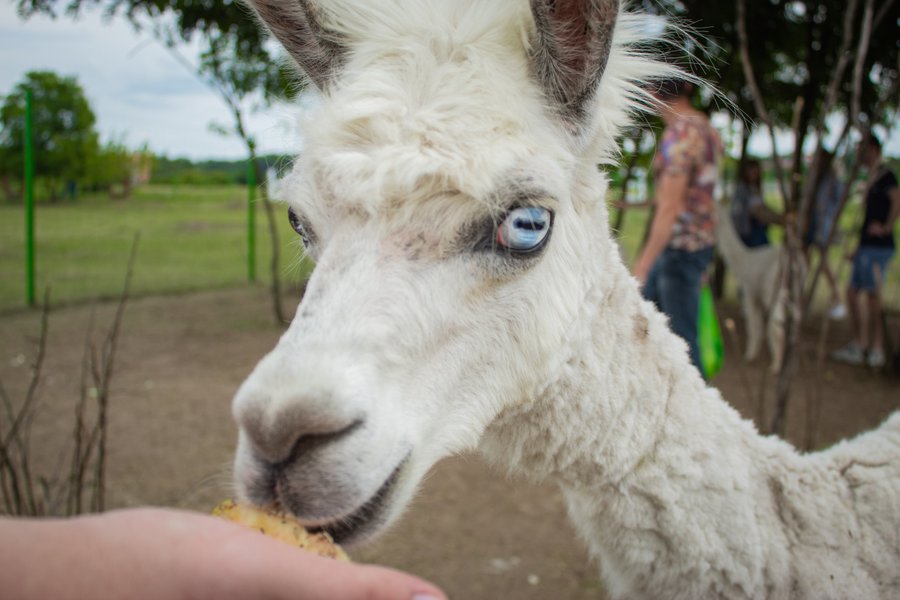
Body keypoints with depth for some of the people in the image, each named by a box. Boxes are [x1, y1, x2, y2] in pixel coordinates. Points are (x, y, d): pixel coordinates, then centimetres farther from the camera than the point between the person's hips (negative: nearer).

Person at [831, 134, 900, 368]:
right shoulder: (872, 178, 19)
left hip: (878, 247, -10)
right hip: (867, 246, 10)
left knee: (872, 296, -5)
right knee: (852, 293, 10)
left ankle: (877, 351, 2)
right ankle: (858, 346, 16)